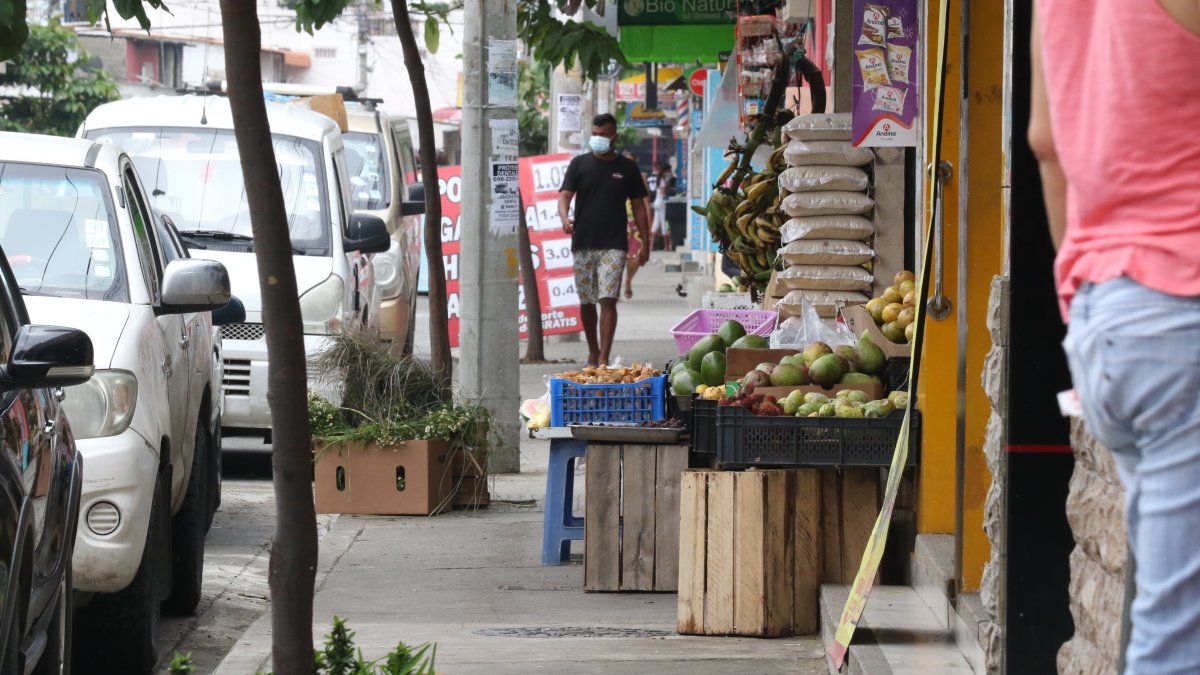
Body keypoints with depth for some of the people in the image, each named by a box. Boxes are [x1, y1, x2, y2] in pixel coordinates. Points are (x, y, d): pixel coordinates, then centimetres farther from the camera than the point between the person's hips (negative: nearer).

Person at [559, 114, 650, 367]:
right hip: (583, 244, 2)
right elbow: (565, 195, -2)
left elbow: (638, 206, 10)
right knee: (586, 302, 10)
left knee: (608, 300, -13)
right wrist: (565, 218, -24)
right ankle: (593, 353, 26)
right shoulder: (579, 164, 7)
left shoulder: (627, 167, 7)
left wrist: (645, 244, 6)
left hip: (614, 245, -2)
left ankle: (604, 358, -18)